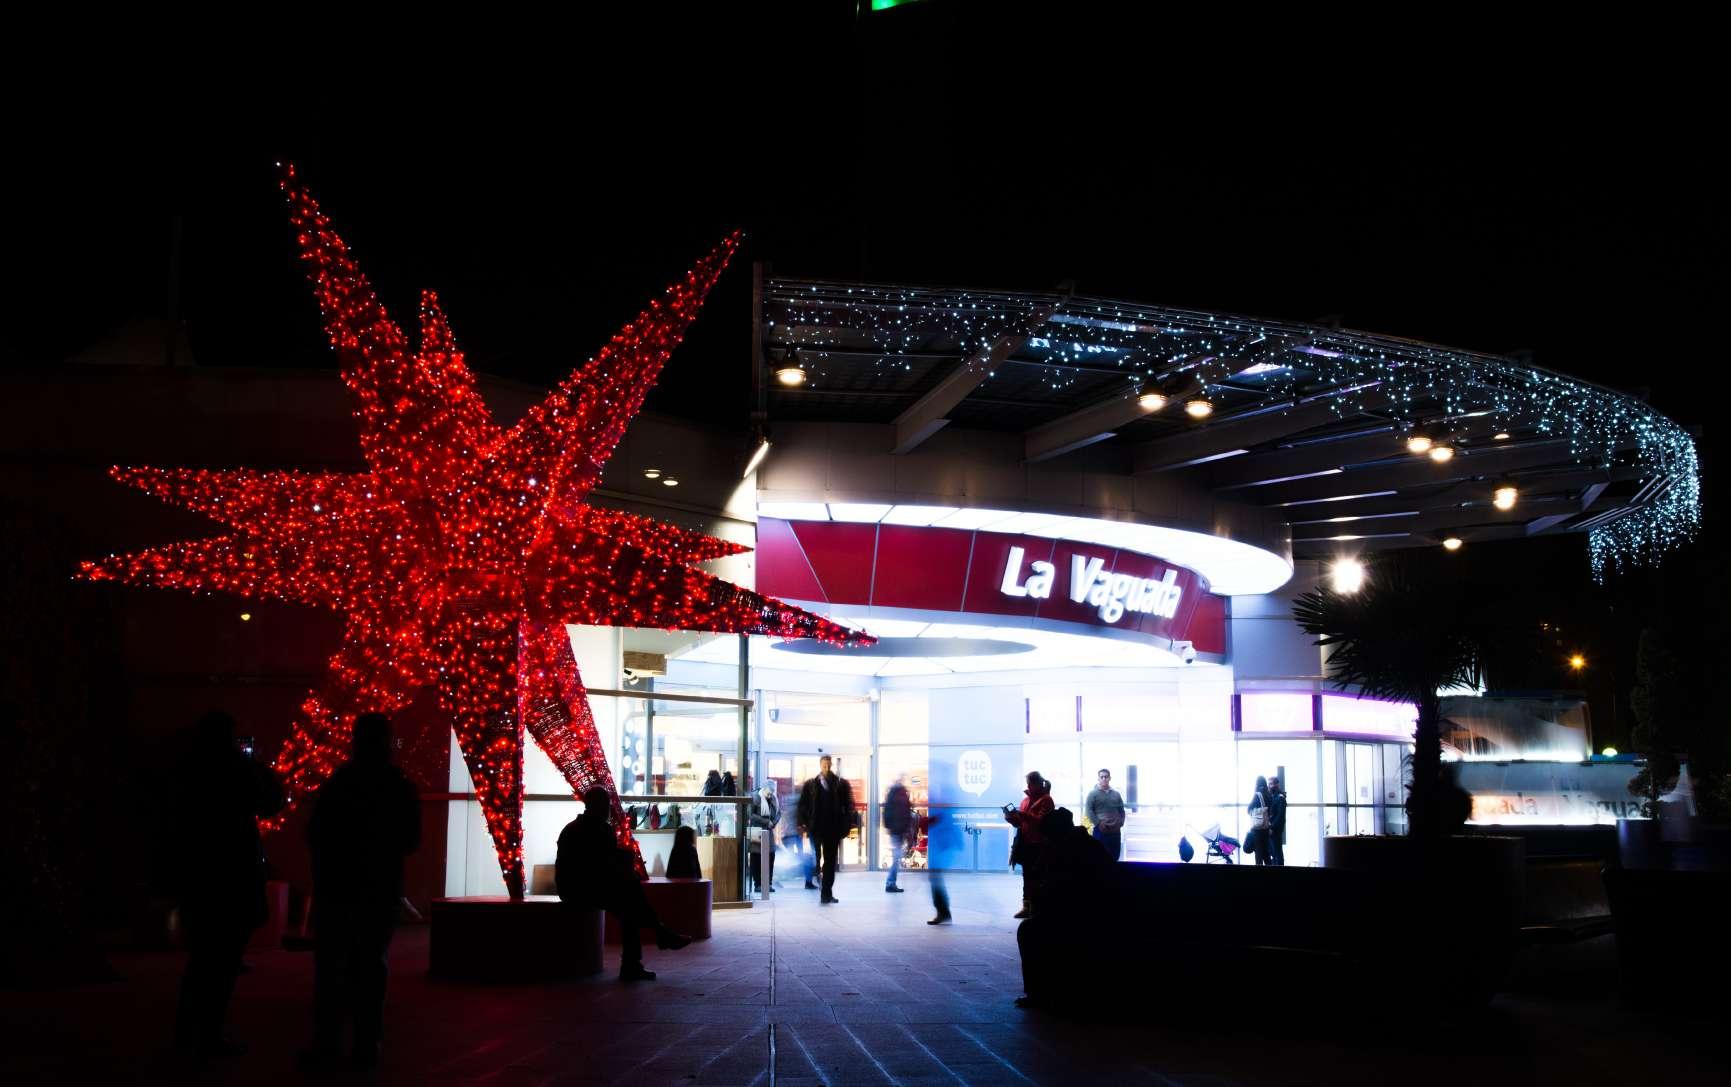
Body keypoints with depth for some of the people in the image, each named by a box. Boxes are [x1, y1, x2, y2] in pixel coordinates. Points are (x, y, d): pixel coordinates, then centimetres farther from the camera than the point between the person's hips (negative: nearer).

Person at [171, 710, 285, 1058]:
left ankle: (187, 1030, 22)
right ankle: (210, 1036, 1)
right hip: (233, 877, -6)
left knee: (202, 954, 18)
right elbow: (271, 802, -2)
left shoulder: (188, 775, 3)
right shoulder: (234, 772, -13)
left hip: (195, 875, 6)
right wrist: (254, 766, 8)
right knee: (224, 958, 0)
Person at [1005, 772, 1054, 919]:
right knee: (1027, 876, 6)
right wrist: (1011, 818, -3)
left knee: (1037, 877, -5)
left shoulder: (1046, 800, -5)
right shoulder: (1026, 799, 16)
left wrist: (1023, 815, -25)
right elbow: (1021, 822, 17)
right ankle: (1027, 906, 8)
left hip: (1040, 846, -7)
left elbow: (1041, 820, -17)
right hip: (1026, 844, 7)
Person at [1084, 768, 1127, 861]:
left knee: (1115, 856, 6)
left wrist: (1120, 823, -1)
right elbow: (1088, 810, -6)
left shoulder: (1116, 793, 15)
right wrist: (1098, 823, -15)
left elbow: (1121, 810, 16)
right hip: (1100, 830, -4)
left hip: (1115, 830, 4)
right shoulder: (1093, 793, 1)